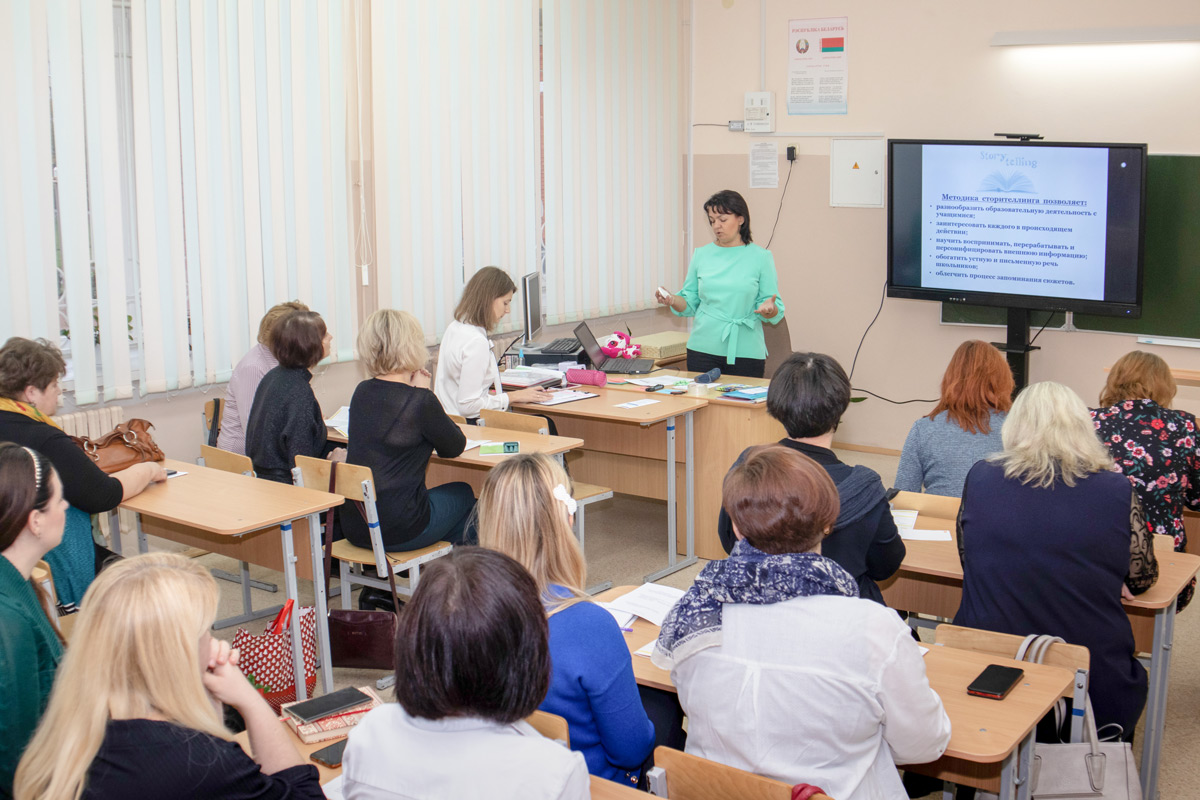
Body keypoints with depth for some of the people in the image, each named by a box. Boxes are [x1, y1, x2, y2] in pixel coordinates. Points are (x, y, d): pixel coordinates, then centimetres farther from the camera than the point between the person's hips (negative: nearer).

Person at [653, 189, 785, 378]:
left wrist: (768, 308, -22)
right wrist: (672, 300, -9)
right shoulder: (702, 255, 7)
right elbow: (690, 303, 10)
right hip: (703, 349, 2)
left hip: (745, 351, -2)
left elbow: (776, 313, 0)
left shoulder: (760, 257, 0)